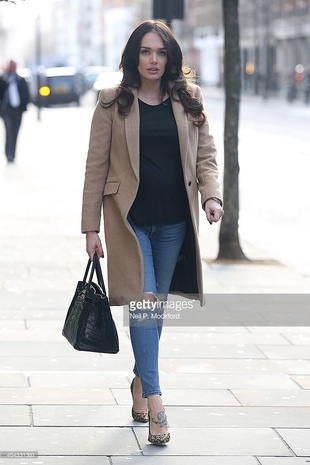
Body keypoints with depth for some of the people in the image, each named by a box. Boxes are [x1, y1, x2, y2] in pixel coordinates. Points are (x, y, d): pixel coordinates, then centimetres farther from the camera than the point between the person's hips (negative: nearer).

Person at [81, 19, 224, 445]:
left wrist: (212, 195, -12)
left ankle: (140, 382, 29)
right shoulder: (114, 103, 0)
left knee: (157, 305, 11)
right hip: (130, 217, -3)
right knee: (144, 302, -10)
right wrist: (91, 227, -3)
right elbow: (96, 166, 0)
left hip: (174, 221, 3)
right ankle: (154, 401, -12)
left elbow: (206, 155, 8)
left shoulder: (188, 103, 7)